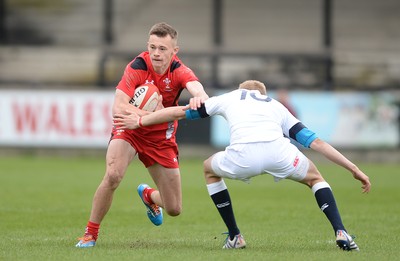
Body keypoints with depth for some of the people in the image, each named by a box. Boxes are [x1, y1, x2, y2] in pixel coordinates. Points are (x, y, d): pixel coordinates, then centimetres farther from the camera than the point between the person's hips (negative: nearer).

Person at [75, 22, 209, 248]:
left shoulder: (179, 71, -19)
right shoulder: (137, 67, -23)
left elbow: (196, 87, -41)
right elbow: (118, 107, -30)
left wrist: (199, 96, -66)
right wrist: (150, 114, -43)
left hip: (161, 137, 2)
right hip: (130, 130, -2)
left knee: (174, 209, 2)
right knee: (113, 175, -32)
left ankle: (148, 195, 41)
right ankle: (91, 233, -13)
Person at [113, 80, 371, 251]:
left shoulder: (230, 98, 36)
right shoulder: (277, 107, 36)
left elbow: (180, 111, 39)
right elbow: (316, 141, 28)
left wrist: (140, 121, 51)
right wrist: (354, 169, 29)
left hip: (242, 156, -1)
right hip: (278, 151, 1)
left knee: (210, 169, 34)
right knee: (315, 178, 31)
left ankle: (235, 236, 30)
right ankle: (341, 233, 9)